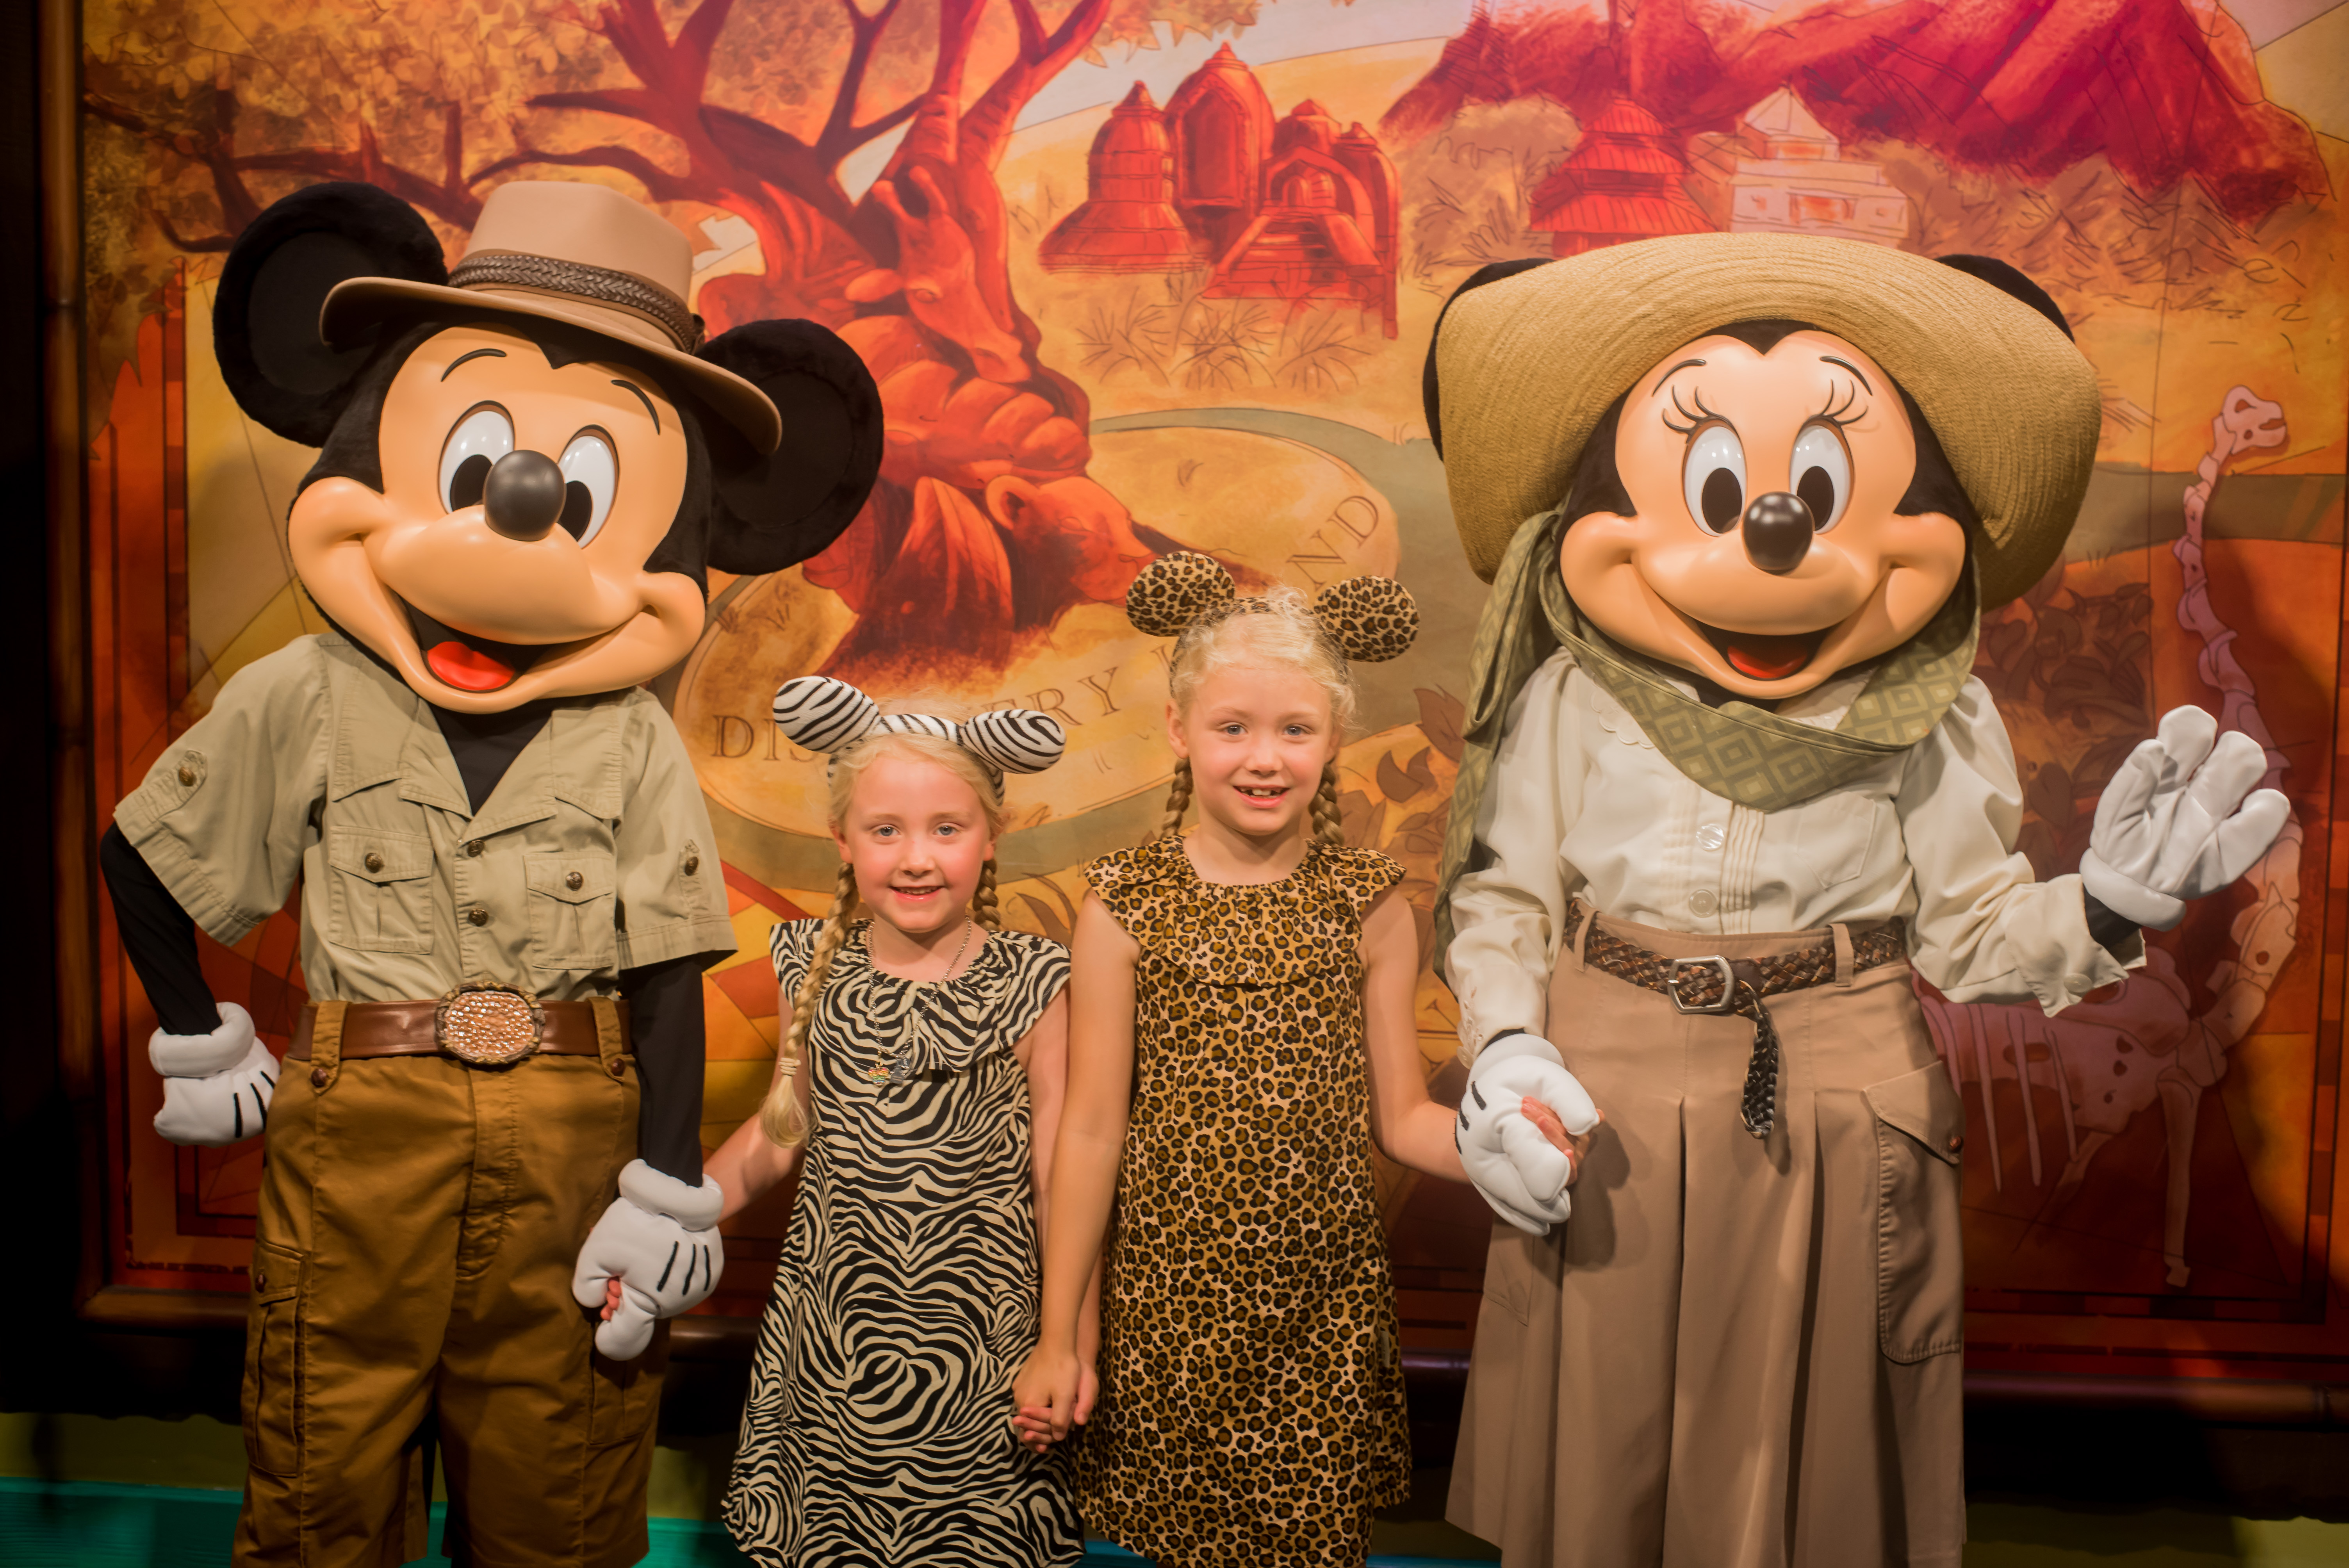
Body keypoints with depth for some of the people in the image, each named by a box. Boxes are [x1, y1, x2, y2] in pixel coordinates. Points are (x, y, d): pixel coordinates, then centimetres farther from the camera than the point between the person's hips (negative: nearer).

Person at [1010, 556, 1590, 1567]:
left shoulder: (1369, 905, -1)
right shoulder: (1126, 906, -5)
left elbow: (1400, 1116, 3)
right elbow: (1092, 1128, -3)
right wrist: (1058, 1335, 0)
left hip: (1329, 1303, 1)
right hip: (1172, 1303, -1)